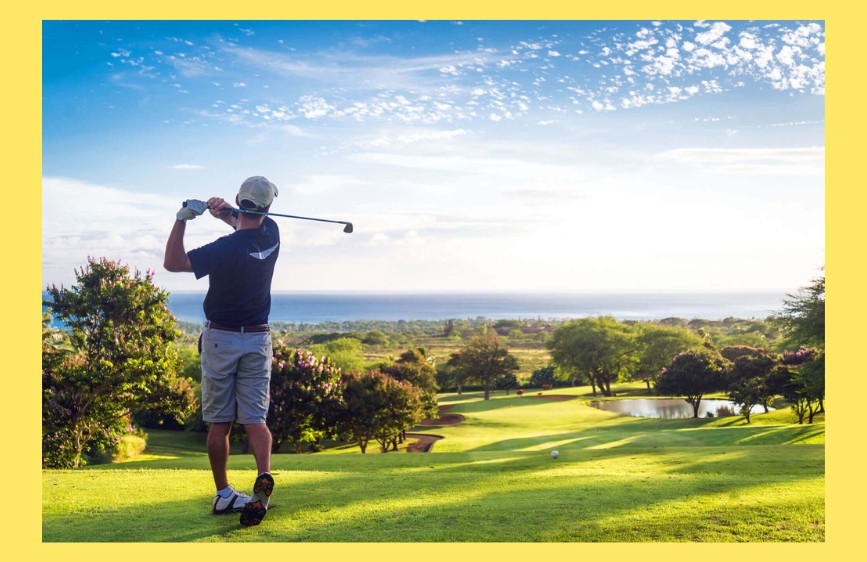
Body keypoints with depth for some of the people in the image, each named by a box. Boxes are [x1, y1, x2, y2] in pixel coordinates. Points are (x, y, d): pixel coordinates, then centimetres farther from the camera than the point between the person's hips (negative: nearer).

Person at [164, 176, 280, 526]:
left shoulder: (226, 249, -19)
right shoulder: (271, 235, -2)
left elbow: (172, 262, -14)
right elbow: (249, 224, 20)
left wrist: (183, 218, -22)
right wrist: (225, 212, -2)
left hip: (220, 339, -4)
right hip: (258, 340, 4)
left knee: (219, 423, 7)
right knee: (255, 419, 2)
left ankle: (223, 495, 14)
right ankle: (264, 476, -21)